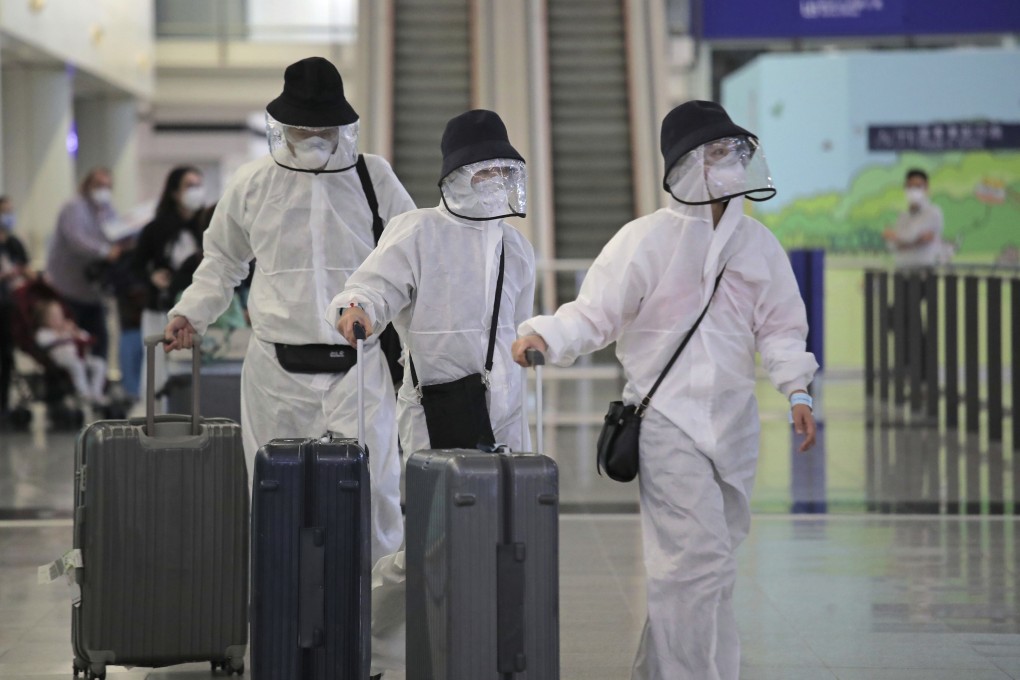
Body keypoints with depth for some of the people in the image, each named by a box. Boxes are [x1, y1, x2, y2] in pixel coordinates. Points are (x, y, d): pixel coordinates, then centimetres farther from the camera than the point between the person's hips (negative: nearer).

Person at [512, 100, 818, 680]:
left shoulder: (758, 244, 7)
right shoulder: (646, 240, -7)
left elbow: (779, 327, 9)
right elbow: (595, 314, -9)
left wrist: (797, 391, -6)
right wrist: (545, 335, -27)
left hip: (733, 417, 6)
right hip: (668, 418, -6)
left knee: (710, 557, 14)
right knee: (701, 559, -14)